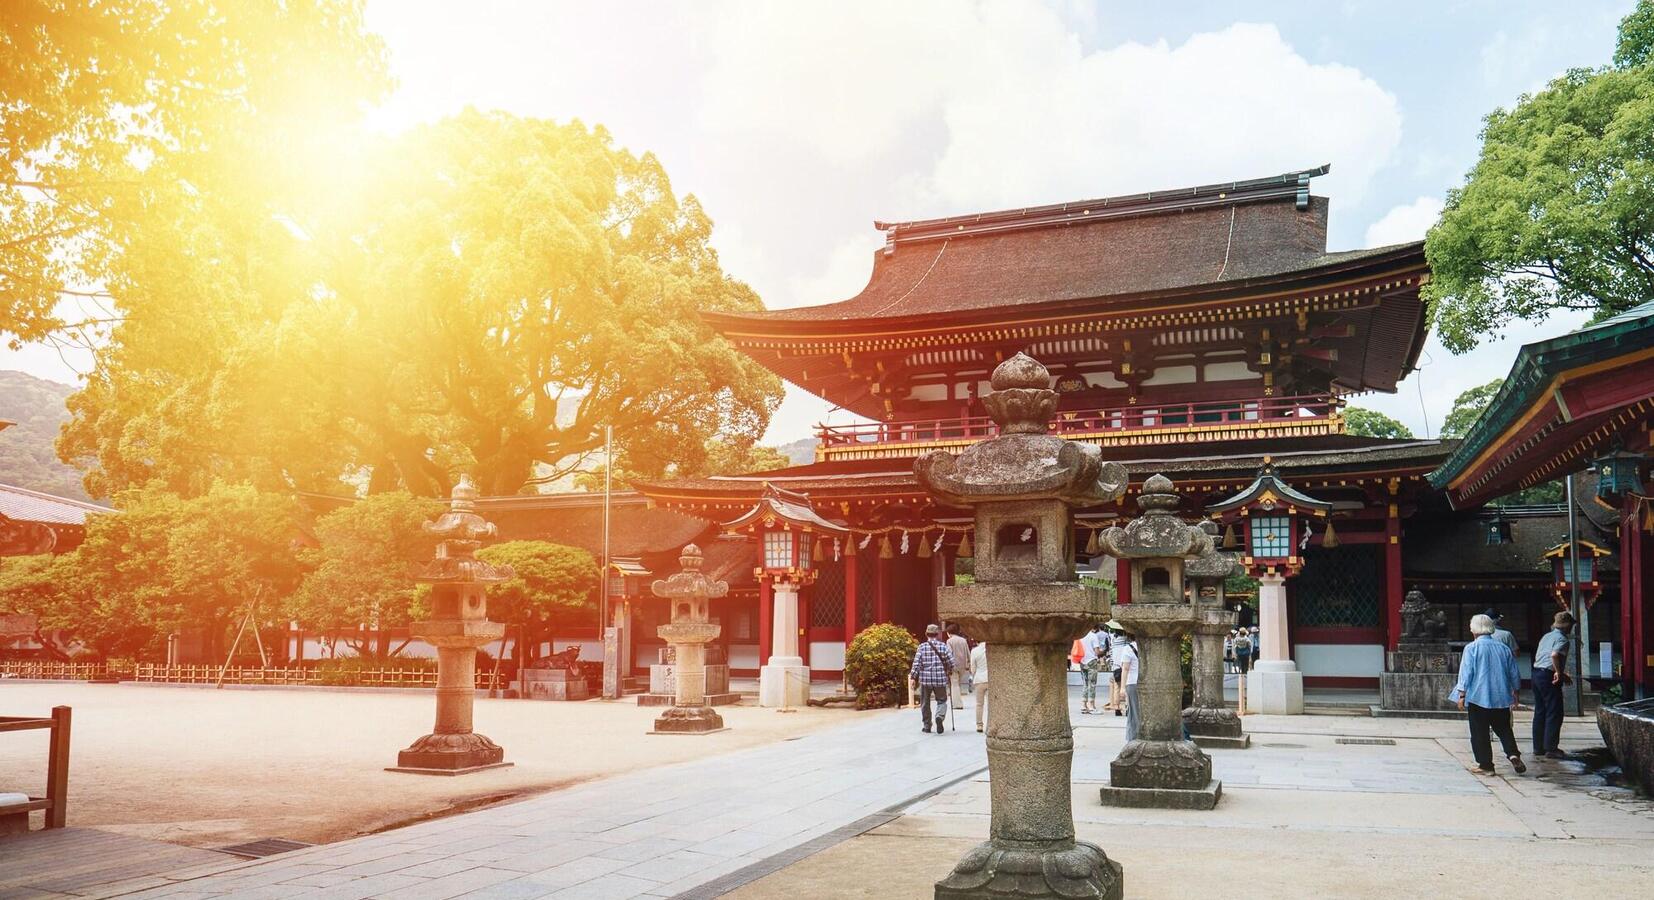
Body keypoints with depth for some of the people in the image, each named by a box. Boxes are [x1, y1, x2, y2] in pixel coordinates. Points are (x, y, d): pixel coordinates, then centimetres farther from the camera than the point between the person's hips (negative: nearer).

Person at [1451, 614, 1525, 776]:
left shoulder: (1471, 648, -8)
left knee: (1479, 732, 3)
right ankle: (1513, 754, -8)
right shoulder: (1503, 648, 6)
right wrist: (1516, 692, 25)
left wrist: (1461, 695, -4)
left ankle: (1485, 765, 4)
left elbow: (1466, 673, -10)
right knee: (1504, 729, 14)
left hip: (1478, 697, -4)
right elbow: (1514, 674, 13)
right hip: (1501, 697, 4)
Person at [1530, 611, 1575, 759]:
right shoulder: (1562, 639, -9)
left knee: (1539, 712, 13)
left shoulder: (1546, 636, 17)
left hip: (1537, 674, 8)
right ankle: (1551, 748, -3)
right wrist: (1559, 672, -17)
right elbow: (1554, 655, -29)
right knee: (1554, 714, -2)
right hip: (1549, 677, -8)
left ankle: (1538, 747, 17)